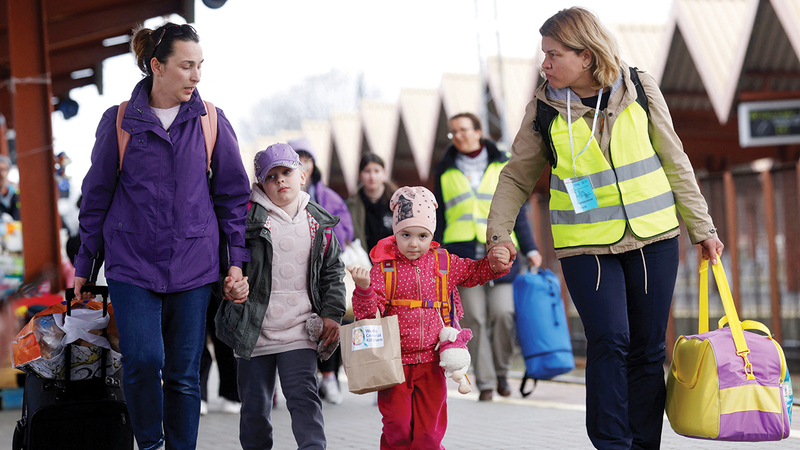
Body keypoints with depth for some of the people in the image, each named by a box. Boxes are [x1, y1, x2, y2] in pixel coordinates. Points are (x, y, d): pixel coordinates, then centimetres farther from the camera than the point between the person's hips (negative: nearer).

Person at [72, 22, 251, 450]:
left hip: (193, 266, 1)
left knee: (184, 374, 3)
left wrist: (235, 261, 5)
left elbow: (232, 196, 10)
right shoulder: (119, 121, 1)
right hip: (132, 262, -1)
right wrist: (84, 265, 9)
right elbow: (96, 197, 8)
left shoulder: (212, 122, 4)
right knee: (142, 358, -15)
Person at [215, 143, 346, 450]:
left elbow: (333, 272, 13)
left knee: (303, 396, -10)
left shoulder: (318, 224, 7)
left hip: (299, 329, 1)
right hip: (254, 329, -1)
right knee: (255, 403, 9)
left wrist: (332, 313, 5)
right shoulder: (248, 216, -3)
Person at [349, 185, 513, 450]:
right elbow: (367, 311, -10)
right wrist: (363, 288, -29)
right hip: (395, 362, -2)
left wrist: (496, 262, 0)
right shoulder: (384, 267, -6)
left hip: (430, 361, 2)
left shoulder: (443, 262, 3)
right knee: (397, 427, 0)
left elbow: (475, 272, 19)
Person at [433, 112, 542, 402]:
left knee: (503, 313, -12)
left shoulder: (502, 166, 11)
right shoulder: (445, 171, 14)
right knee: (474, 319, -5)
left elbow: (517, 212, 12)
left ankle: (502, 371, 10)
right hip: (462, 253, 1)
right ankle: (485, 383, 1)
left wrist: (530, 249, 5)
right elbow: (439, 218, 17)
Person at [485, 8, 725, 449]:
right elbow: (517, 176, 9)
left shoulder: (639, 89, -2)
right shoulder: (543, 108, -3)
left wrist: (702, 228, 8)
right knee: (610, 341, -16)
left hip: (653, 238, 1)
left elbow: (674, 162, 6)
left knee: (648, 349, 5)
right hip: (585, 246, -1)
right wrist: (498, 232, -2)